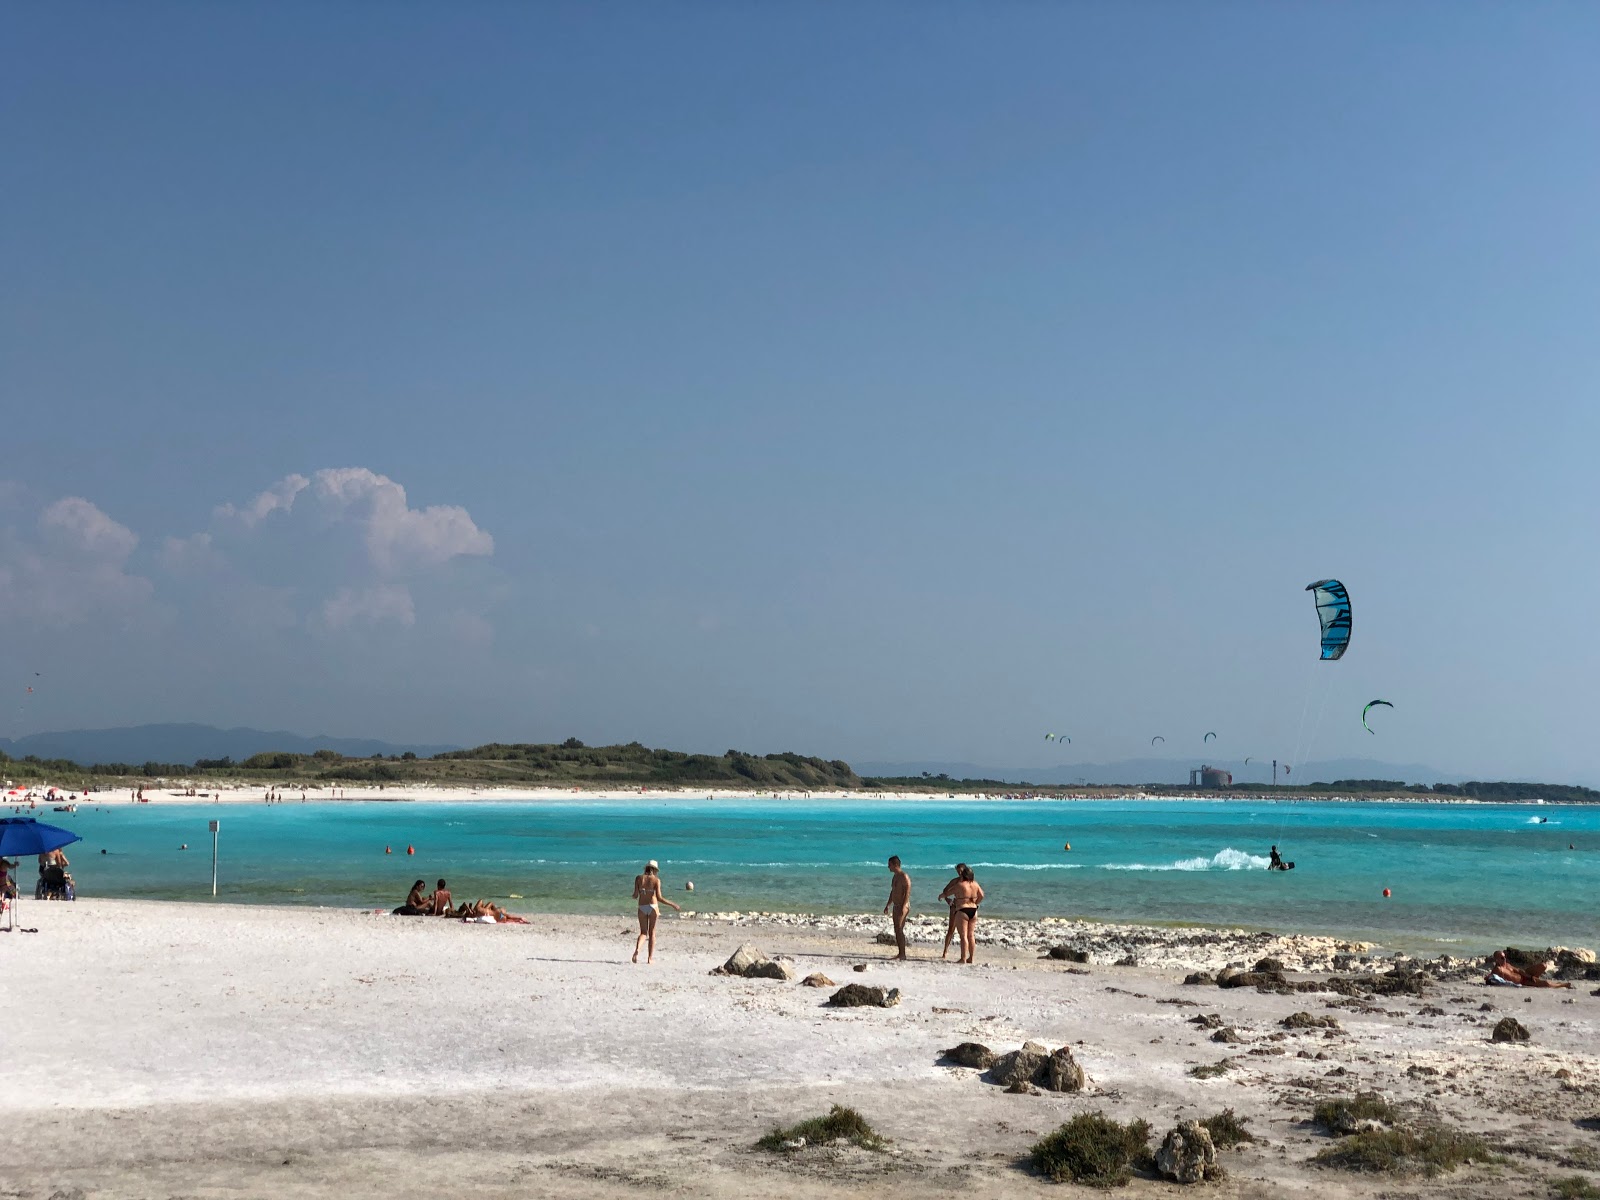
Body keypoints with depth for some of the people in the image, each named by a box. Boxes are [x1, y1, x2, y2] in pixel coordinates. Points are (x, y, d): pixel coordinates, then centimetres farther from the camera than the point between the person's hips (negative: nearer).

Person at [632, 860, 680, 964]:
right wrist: (673, 905, -5)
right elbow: (659, 898, -12)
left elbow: (635, 895, 0)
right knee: (652, 933, 10)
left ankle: (637, 949, -18)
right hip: (653, 907, -2)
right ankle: (650, 958, 7)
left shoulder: (638, 878, 3)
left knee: (643, 933, 12)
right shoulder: (656, 880, -4)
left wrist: (634, 897, 24)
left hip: (642, 908, 2)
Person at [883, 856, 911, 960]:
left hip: (903, 906, -10)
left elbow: (907, 892, -20)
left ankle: (903, 955, -14)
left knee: (900, 929, -14)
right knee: (896, 930, 9)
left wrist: (904, 907, -27)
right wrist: (888, 905, 26)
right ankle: (900, 953, 13)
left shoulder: (904, 877, -13)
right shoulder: (895, 876, 16)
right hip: (896, 906, 10)